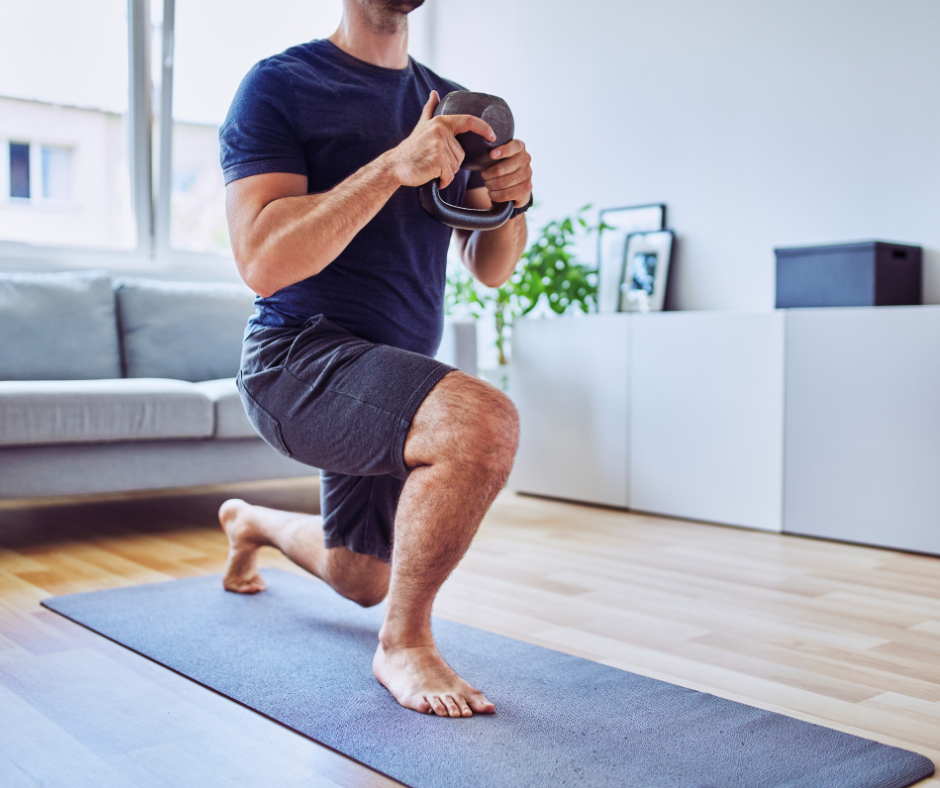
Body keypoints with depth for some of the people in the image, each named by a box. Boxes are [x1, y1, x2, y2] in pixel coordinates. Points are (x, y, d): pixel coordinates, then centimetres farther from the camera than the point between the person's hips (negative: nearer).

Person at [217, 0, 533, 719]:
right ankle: (404, 644, -12)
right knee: (484, 421, -34)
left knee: (360, 580, 22)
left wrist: (510, 202, -13)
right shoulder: (280, 86, -9)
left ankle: (252, 521, 53)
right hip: (299, 356, -7)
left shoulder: (452, 106, 9)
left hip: (394, 376, 7)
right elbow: (263, 264, -22)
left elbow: (491, 269, 9)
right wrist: (394, 166, -29)